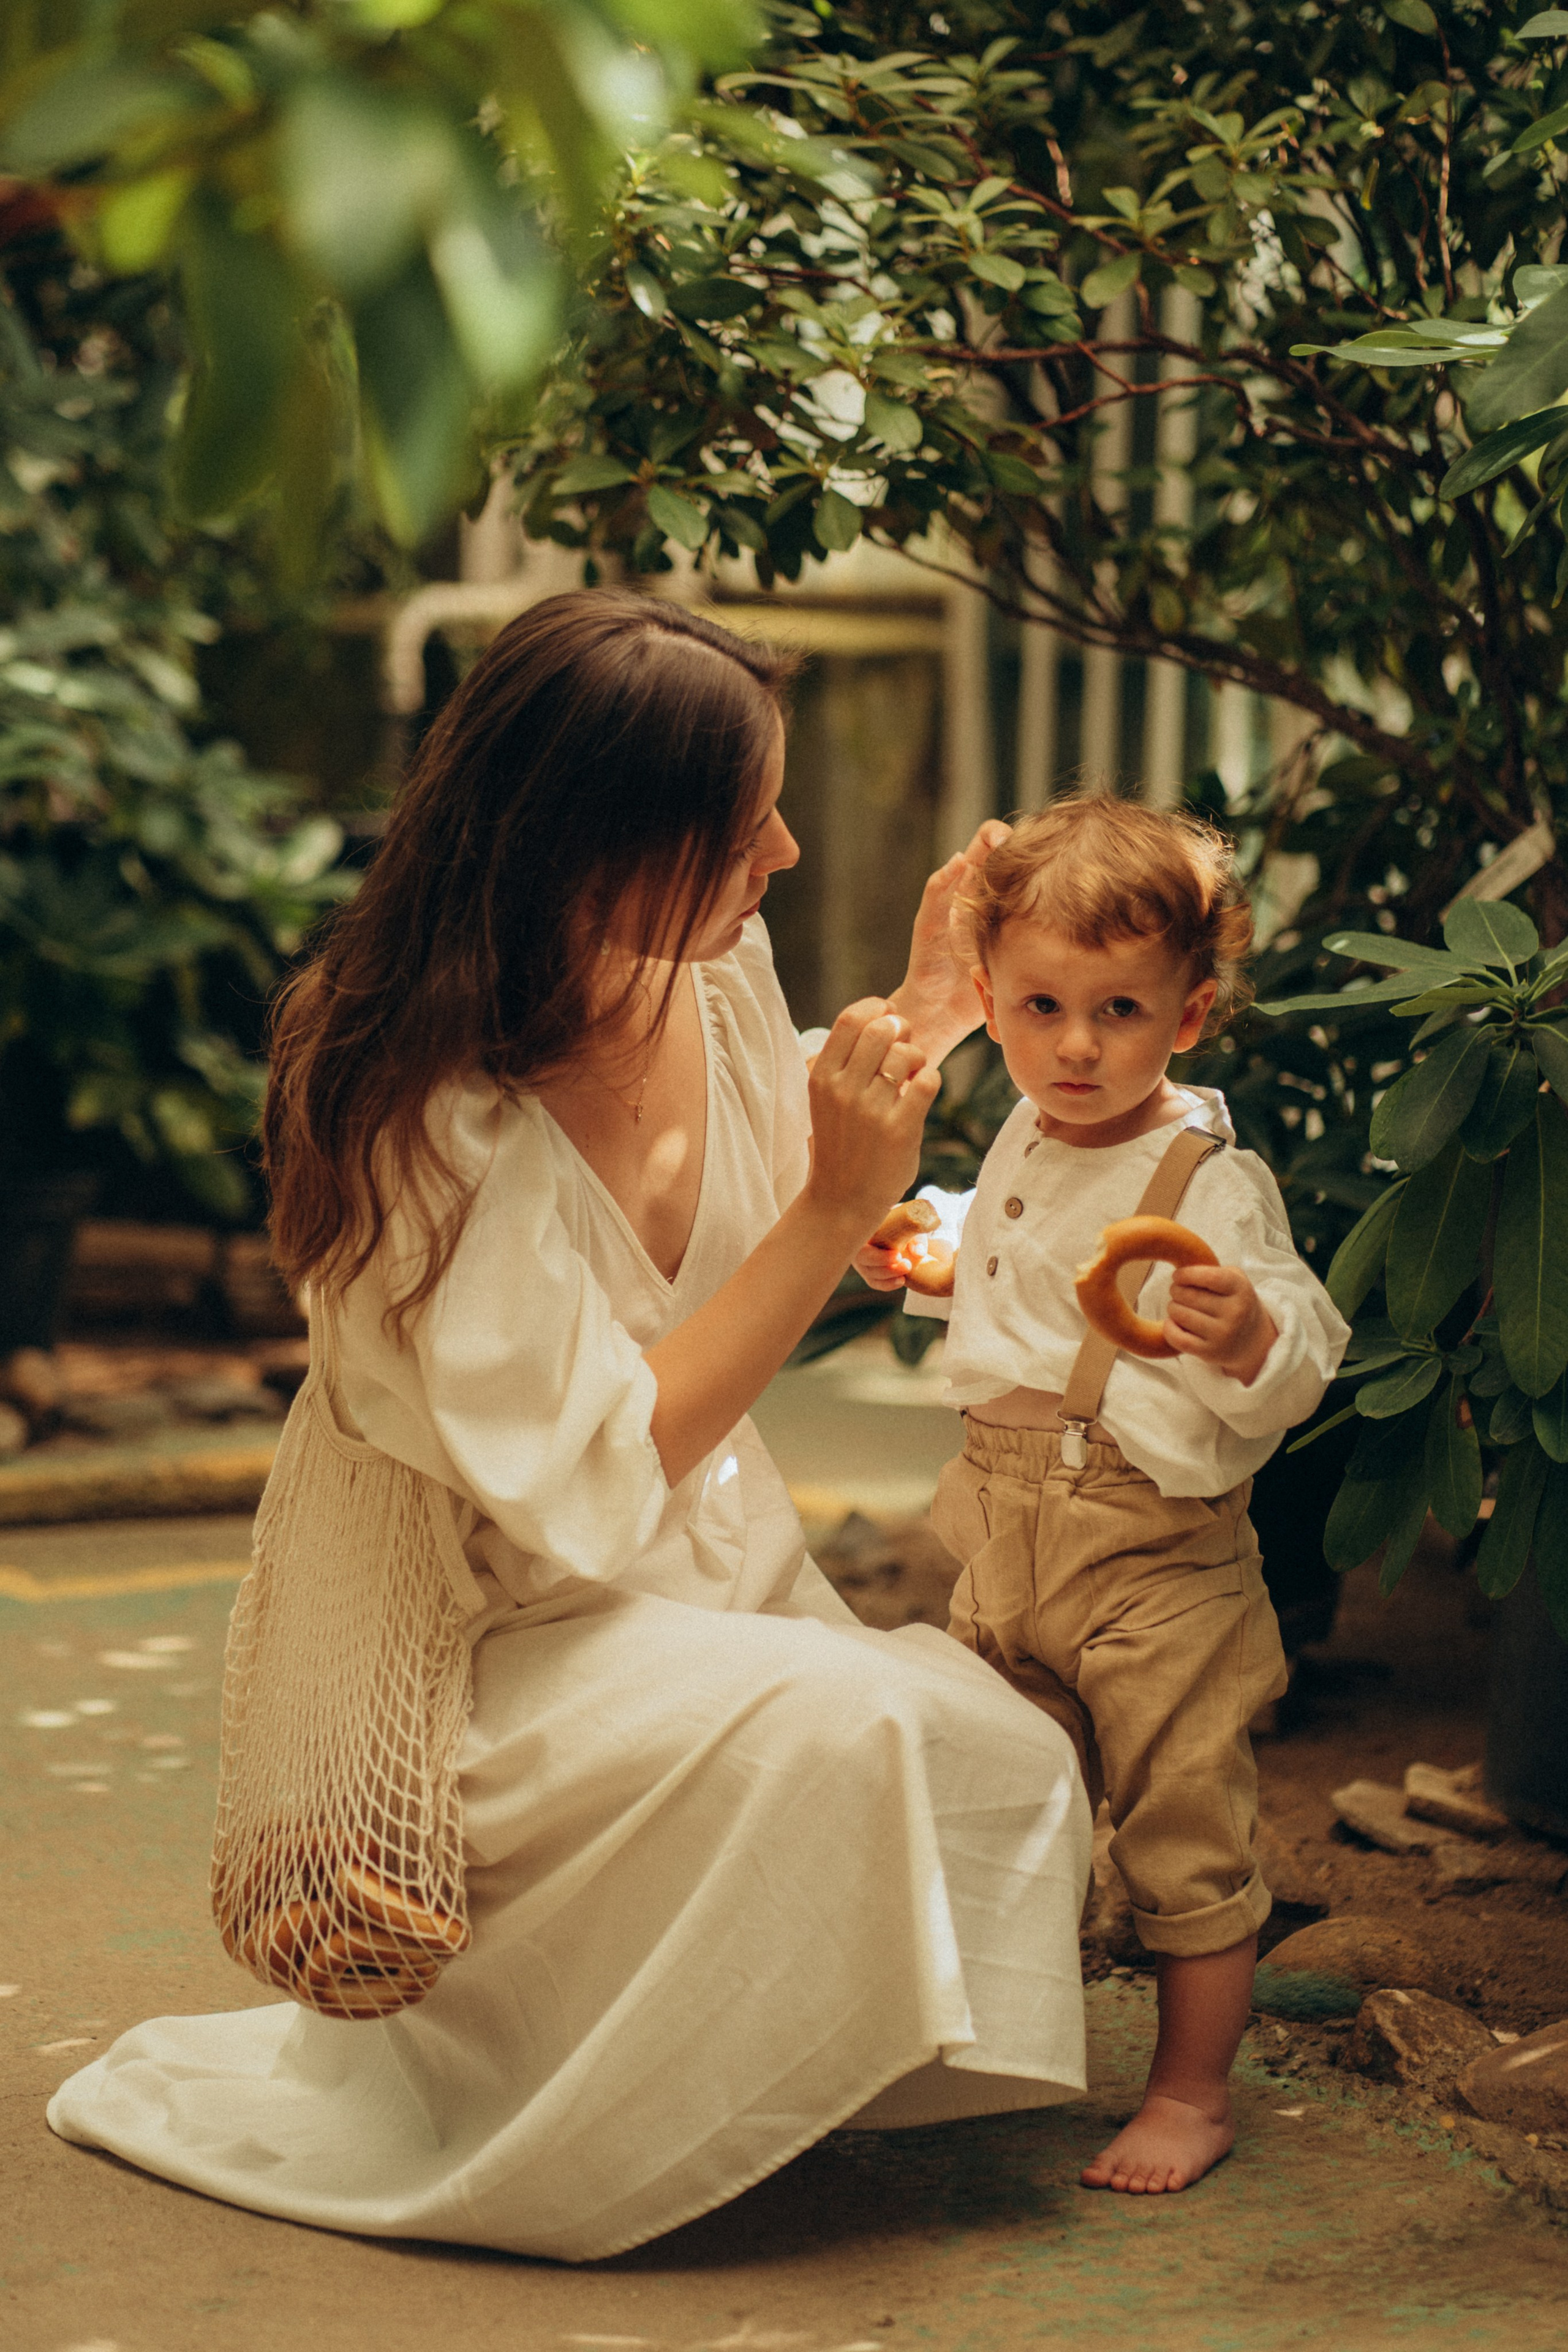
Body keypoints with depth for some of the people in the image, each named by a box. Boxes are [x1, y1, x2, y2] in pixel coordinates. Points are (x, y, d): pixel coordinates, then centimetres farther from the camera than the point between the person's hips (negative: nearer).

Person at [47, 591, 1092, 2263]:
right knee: (834, 1735, -32)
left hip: (732, 1567, 8)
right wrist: (833, 1213, -28)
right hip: (512, 1635, -8)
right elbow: (593, 1493, -27)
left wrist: (911, 1034, 1)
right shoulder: (428, 1122, -26)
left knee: (1014, 1784, -10)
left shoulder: (714, 969, -4)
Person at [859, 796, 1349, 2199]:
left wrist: (1247, 1335, -43)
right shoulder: (1024, 1147, 6)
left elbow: (1302, 1362, -22)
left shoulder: (1211, 1182, -18)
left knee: (1185, 1831, 3)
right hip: (1009, 1539, 8)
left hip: (1156, 1556, -8)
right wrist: (919, 1263, 14)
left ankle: (1195, 2091, 18)